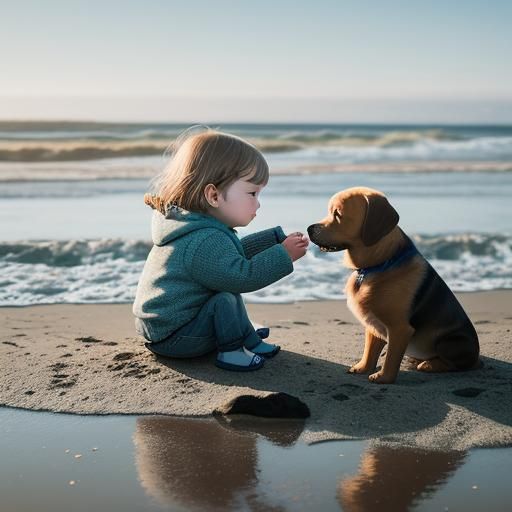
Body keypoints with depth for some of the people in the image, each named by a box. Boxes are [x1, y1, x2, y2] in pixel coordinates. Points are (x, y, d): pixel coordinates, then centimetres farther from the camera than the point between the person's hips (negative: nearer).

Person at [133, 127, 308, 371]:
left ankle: (250, 342, 25)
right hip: (172, 336, -11)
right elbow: (242, 275, -30)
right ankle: (231, 351, -6)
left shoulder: (201, 228, 6)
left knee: (230, 289, 20)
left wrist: (276, 240, 12)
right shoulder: (205, 242, -29)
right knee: (226, 297, -23)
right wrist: (283, 255, -23)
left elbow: (236, 253, 17)